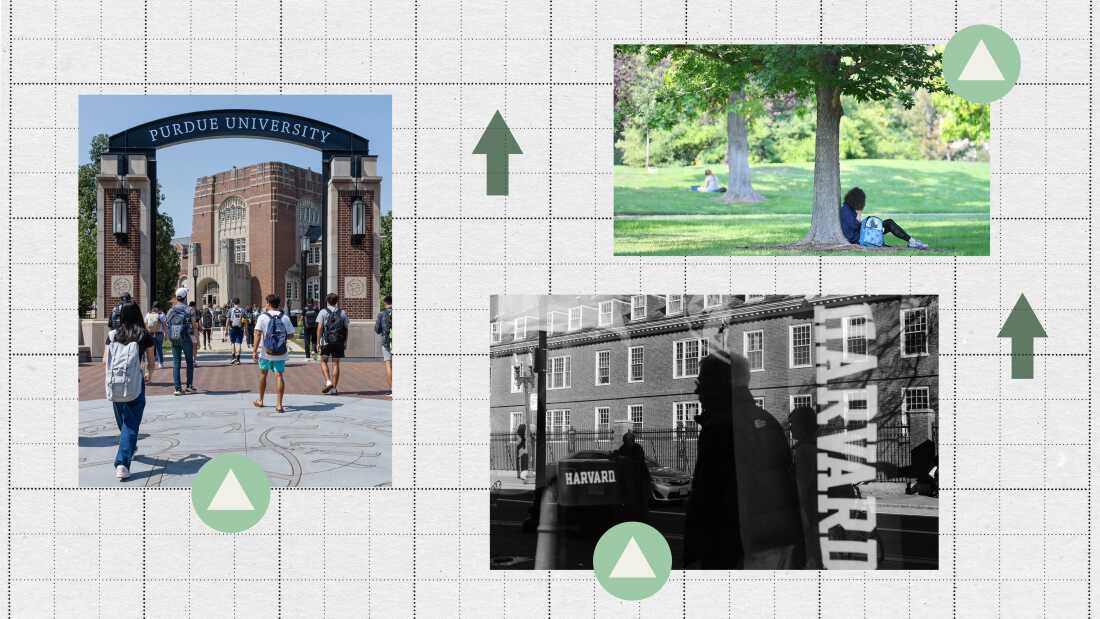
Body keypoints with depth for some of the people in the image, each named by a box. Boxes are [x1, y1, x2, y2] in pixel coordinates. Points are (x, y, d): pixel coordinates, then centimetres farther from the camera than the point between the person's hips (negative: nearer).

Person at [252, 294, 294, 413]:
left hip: (266, 352, -1)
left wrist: (254, 350, -11)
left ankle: (260, 401, 32)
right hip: (281, 354, 1)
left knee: (263, 374, 18)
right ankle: (279, 404, -11)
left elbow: (258, 334, -11)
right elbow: (290, 335, 4)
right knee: (279, 376, -1)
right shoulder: (285, 318, 0)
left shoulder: (263, 317, -6)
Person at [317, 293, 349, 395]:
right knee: (336, 364, 6)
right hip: (339, 342, 2)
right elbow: (346, 329, 8)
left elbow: (320, 328, -7)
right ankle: (334, 388, 6)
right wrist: (345, 342, 15)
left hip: (327, 341, -2)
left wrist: (318, 342, -5)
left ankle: (328, 382, -8)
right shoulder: (343, 313, 7)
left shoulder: (323, 312, -1)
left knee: (324, 361, 12)